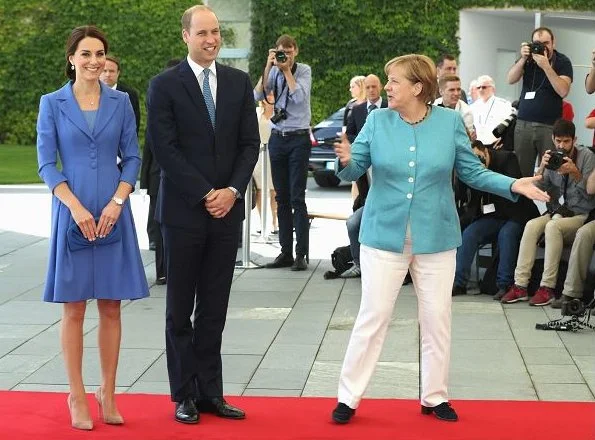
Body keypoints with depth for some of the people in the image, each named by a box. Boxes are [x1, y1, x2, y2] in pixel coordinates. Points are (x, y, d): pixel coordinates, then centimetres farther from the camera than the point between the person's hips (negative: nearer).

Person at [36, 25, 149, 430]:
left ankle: (108, 394, 14)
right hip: (72, 214, -2)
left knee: (111, 308, 4)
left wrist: (116, 203, -9)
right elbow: (46, 163, -1)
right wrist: (76, 207, -13)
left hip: (113, 213, 2)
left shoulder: (121, 102, 6)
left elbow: (132, 157, 6)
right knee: (74, 309, 2)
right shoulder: (52, 104, 2)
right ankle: (77, 397, 9)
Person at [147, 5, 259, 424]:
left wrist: (233, 191, -7)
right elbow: (165, 148, -9)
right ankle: (185, 394, 12)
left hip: (227, 208, 3)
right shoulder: (165, 85, -4)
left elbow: (250, 143, 6)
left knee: (215, 309, 7)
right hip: (184, 210, -3)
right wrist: (204, 194, -13)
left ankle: (210, 391, 13)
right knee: (181, 310, 5)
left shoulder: (239, 82, 8)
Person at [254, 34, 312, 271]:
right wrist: (268, 67, -10)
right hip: (277, 137, 4)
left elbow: (300, 97, -16)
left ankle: (301, 254, -6)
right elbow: (257, 95, -6)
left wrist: (287, 71, -11)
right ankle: (285, 252, 11)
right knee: (282, 197, 6)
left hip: (298, 138, -4)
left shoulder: (304, 70, -1)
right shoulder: (273, 72, 7)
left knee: (297, 198, -7)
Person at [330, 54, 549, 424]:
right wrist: (346, 161, -24)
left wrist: (513, 185, -10)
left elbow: (472, 172, 3)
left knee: (437, 320, 8)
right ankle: (349, 398, 10)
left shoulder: (450, 122, -3)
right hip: (385, 235, -1)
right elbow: (354, 171, -1)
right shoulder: (378, 120, -3)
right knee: (373, 317, 0)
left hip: (435, 238, 1)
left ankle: (435, 397, 23)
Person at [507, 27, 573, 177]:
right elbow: (511, 79, -1)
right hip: (524, 124, 3)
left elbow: (563, 91, -14)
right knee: (521, 171, 0)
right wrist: (523, 59, -14)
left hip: (550, 126, -3)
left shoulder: (562, 62, -1)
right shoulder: (528, 58, 9)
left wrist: (546, 66, -20)